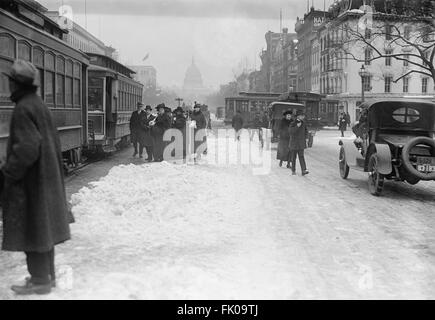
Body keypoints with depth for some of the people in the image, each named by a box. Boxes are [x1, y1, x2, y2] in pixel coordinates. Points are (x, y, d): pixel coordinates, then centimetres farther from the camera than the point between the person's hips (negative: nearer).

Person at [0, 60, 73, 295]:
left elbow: (27, 148, -26)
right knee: (43, 228, 16)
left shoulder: (23, 109, -18)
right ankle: (47, 275, 26)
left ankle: (40, 281, 7)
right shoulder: (39, 105, 11)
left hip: (29, 179, -9)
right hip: (46, 177, 10)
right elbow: (54, 143, 16)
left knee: (31, 229, -1)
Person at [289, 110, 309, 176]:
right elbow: (291, 130, -28)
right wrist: (297, 126, -39)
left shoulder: (303, 123, 5)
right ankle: (293, 170, 19)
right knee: (293, 157, 6)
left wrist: (306, 138, 8)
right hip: (294, 143, -3)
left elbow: (306, 131, 20)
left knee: (301, 156, -7)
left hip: (301, 143, 3)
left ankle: (304, 171, -16)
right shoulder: (293, 124, -11)